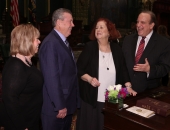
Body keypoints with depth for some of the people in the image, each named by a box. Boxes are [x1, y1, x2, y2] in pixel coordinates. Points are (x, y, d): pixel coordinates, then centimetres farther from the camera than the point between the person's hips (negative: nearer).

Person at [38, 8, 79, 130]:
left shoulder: (63, 41, 12)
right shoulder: (51, 43, -19)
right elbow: (51, 77, -24)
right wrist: (60, 106, -21)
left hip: (68, 103, 9)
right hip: (56, 107, -9)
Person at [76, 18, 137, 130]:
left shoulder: (116, 48, 4)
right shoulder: (90, 47, -4)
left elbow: (123, 70, 8)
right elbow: (78, 69, -5)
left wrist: (128, 87, 0)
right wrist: (89, 79, -20)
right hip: (91, 98, -2)